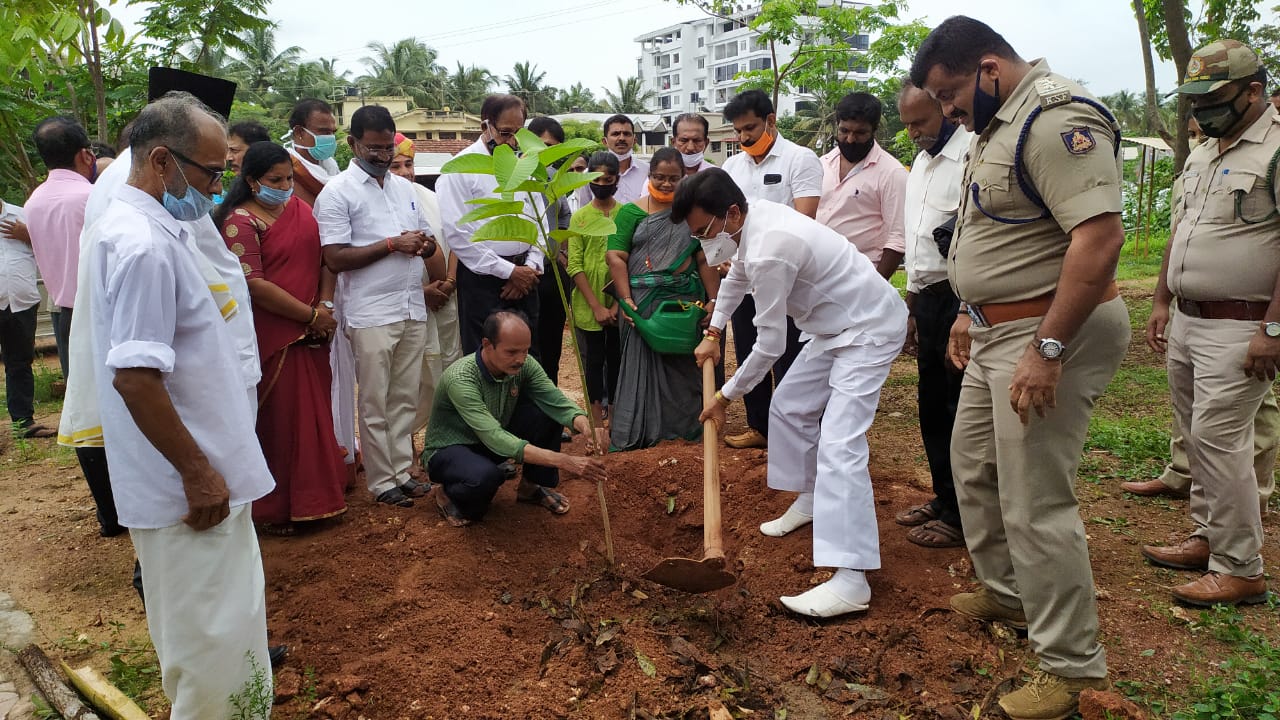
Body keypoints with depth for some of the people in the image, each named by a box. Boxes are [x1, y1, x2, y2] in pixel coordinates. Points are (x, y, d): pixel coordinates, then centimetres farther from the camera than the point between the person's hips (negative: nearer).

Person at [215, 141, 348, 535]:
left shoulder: (301, 208, 10)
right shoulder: (240, 222, -10)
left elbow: (325, 257, 11)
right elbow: (254, 285, -17)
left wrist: (326, 304, -5)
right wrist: (310, 314, -15)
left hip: (312, 335, 7)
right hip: (272, 337, -6)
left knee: (314, 412, 14)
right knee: (277, 420, 3)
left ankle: (313, 495, 30)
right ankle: (274, 509, 18)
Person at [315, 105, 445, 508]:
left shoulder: (404, 187, 14)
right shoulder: (337, 193, -5)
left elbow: (426, 240, 22)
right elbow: (335, 259, -12)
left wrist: (427, 245, -3)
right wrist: (392, 244, -16)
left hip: (413, 310, 6)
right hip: (371, 315, -6)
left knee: (405, 400, 12)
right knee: (375, 405, 3)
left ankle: (401, 471, 22)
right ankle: (381, 481, 14)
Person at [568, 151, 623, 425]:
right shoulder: (579, 217, 3)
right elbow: (574, 266, -3)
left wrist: (617, 304, -8)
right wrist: (596, 306, -11)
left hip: (619, 305, 0)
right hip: (588, 306, 0)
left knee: (616, 359, 7)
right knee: (593, 360, 6)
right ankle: (597, 418, 14)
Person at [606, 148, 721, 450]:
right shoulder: (631, 212, 4)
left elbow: (705, 260, 5)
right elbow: (615, 256, -4)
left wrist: (713, 300, -6)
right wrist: (626, 299, -14)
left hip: (685, 300, 2)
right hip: (643, 303, -2)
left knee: (683, 366, 6)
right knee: (642, 365, 0)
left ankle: (683, 428, 19)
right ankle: (636, 433, 9)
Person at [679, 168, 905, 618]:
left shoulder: (769, 253, -30)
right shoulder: (754, 217, -2)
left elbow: (770, 345, -22)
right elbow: (737, 275, 21)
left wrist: (725, 396, -9)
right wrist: (713, 333, 27)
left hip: (869, 331, -10)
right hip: (837, 327, 10)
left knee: (839, 445, -19)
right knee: (789, 407, 18)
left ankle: (851, 580, -22)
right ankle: (810, 499, 37)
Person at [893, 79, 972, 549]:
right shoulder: (921, 161, 17)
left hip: (962, 298, -9)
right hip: (928, 295, 9)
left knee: (961, 411, 0)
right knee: (932, 406, 15)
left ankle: (962, 517, 13)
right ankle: (943, 498, 30)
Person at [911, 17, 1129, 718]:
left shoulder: (1057, 118, -19)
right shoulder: (997, 125, 13)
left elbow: (1101, 235, -28)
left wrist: (1048, 349, -29)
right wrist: (971, 312, 21)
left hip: (1051, 329, -11)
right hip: (998, 329, 11)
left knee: (1035, 504, -5)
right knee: (973, 465, 21)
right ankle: (1006, 591, 41)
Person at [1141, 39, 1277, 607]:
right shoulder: (1201, 156, 15)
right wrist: (1162, 301, 17)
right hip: (1186, 320, 9)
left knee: (1218, 440, -8)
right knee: (1197, 438, 14)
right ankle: (1209, 539, 27)